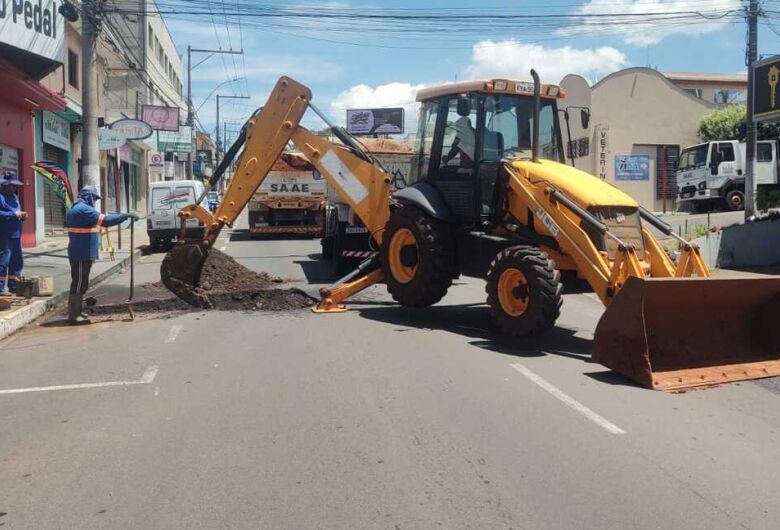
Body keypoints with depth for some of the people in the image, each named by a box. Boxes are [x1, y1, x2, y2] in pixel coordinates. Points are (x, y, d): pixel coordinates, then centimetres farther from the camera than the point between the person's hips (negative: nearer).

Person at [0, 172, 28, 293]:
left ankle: (13, 285, 24)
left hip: (16, 235, 9)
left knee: (17, 260, 14)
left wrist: (21, 216, 5)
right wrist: (13, 214, -21)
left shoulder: (14, 196, 18)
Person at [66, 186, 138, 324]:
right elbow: (106, 220, -25)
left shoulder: (75, 208, 17)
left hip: (78, 253, 11)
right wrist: (126, 215, -20)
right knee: (78, 284, -5)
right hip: (82, 254, -11)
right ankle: (73, 316, -1)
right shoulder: (84, 209, -17)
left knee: (79, 283, 17)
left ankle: (75, 313, 25)